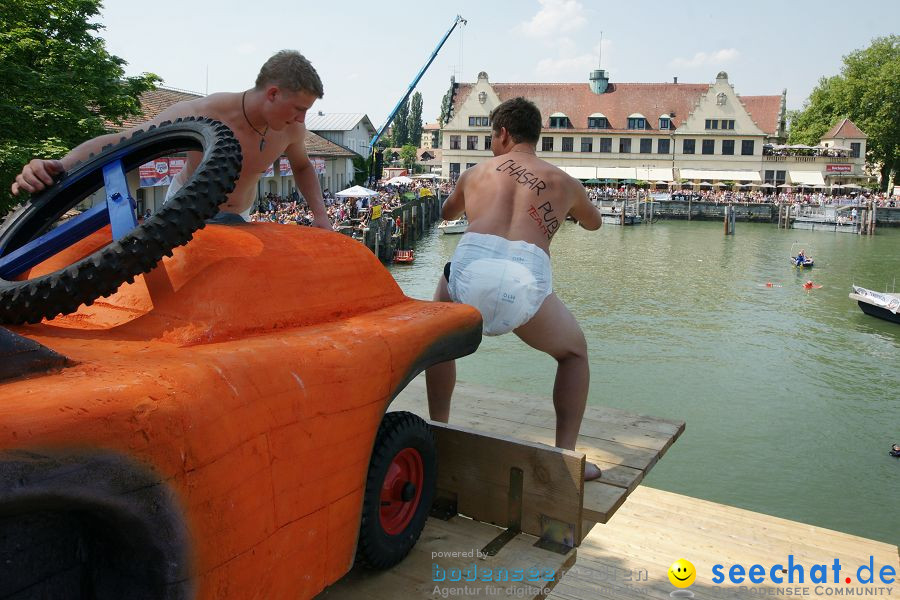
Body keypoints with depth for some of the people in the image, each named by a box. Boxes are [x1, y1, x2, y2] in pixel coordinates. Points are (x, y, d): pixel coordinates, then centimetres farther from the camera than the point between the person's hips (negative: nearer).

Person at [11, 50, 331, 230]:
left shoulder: (291, 126, -16)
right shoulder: (202, 114, -30)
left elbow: (302, 166, 7)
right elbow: (117, 141, -30)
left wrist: (319, 213, -8)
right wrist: (62, 165, -47)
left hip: (236, 219, 4)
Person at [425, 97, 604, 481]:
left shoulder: (475, 173, 27)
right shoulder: (563, 182, 26)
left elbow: (447, 213, 48)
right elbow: (594, 223, 47)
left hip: (470, 266, 1)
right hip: (525, 278, 0)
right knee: (574, 352, 27)